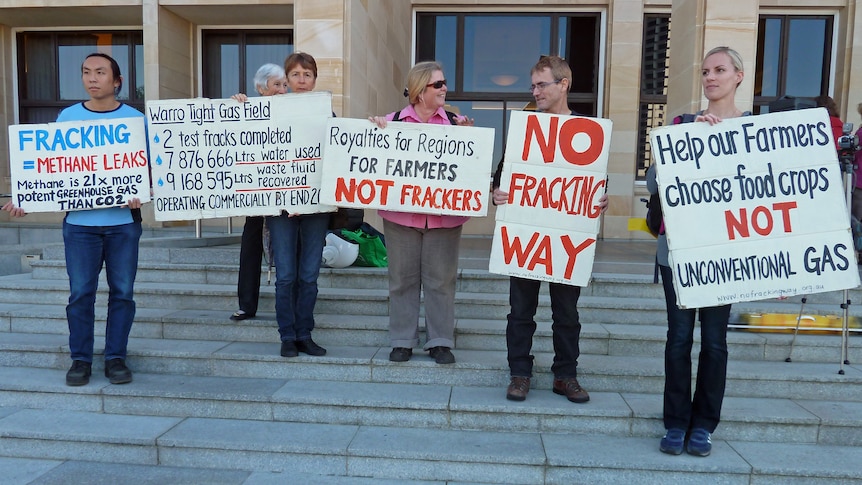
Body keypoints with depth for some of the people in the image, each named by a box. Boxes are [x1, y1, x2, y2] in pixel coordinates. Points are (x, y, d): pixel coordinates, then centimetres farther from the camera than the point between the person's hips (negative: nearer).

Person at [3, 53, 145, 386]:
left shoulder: (135, 119, 3)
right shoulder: (68, 117, 7)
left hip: (124, 221, -1)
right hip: (79, 222, 1)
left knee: (122, 292, 5)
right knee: (81, 293, 4)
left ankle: (116, 357, 16)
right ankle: (81, 359, 17)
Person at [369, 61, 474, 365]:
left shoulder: (454, 122, 5)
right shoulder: (393, 121, 3)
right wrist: (380, 133, -10)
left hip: (444, 214, 0)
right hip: (401, 213, 0)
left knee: (441, 279, 6)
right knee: (403, 278, 8)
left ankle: (440, 341, 18)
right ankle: (402, 341, 21)